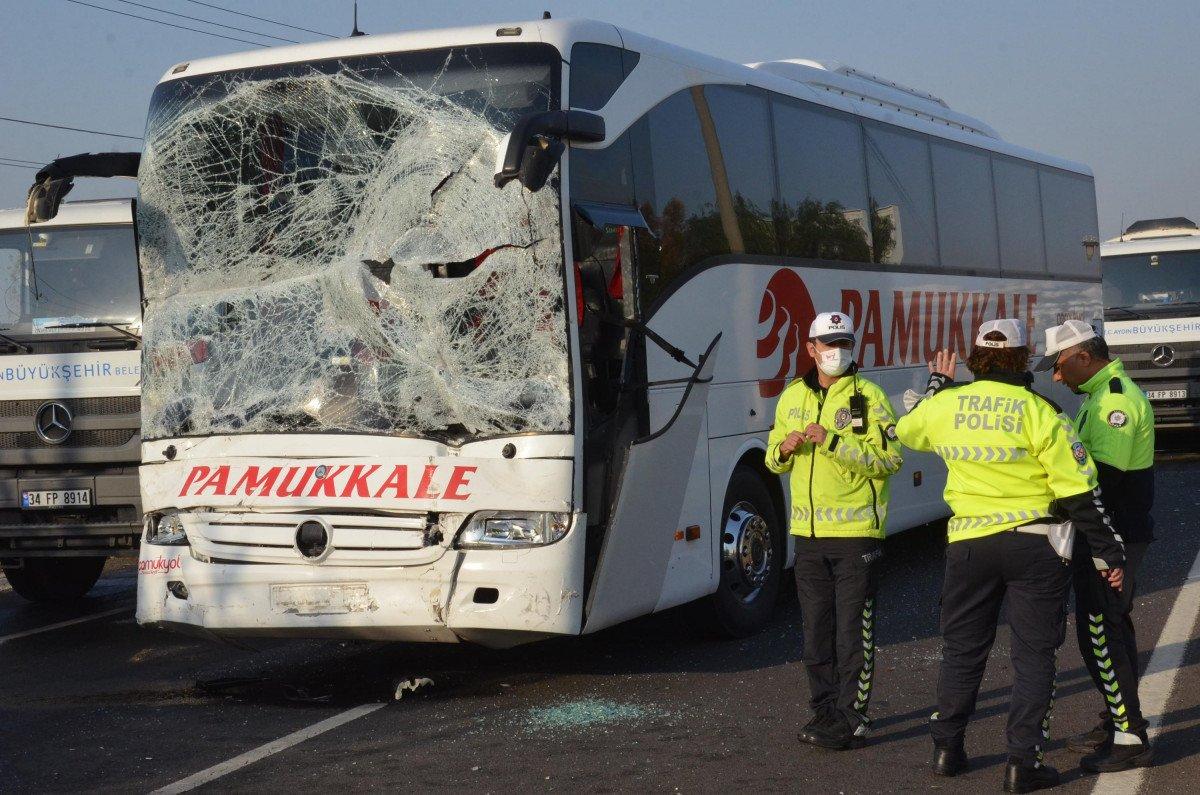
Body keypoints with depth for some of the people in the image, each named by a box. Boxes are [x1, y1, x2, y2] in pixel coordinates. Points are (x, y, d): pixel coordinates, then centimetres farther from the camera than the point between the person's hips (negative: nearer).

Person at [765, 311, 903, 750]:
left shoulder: (868, 396, -5)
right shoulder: (792, 397, 12)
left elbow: (889, 459, -15)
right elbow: (774, 461, 19)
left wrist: (833, 441, -22)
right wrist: (784, 449, -5)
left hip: (857, 532, -5)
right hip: (808, 533, 5)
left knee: (853, 632, -3)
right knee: (816, 630, 11)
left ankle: (852, 719, 2)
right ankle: (825, 710, 22)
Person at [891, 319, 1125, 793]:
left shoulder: (946, 405, -1)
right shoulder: (1037, 412, -11)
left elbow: (904, 431, 22)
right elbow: (1079, 492, -10)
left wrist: (937, 385, 35)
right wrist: (1109, 554, -3)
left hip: (968, 545, 4)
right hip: (1034, 545, -3)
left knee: (962, 649, 17)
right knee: (1033, 654, 5)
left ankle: (947, 749, 24)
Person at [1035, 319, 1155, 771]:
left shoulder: (1117, 399, -20)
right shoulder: (1103, 394, 14)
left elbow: (1104, 476, -27)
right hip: (1107, 533, 11)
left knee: (1101, 633, -8)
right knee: (1109, 629, 18)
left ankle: (1131, 738, -3)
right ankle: (1118, 721, 29)